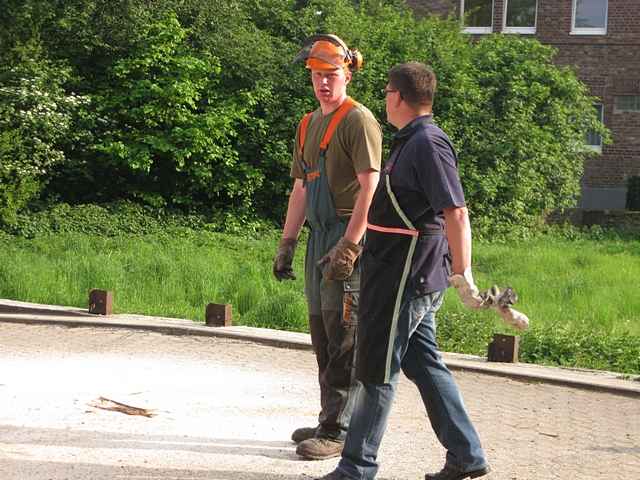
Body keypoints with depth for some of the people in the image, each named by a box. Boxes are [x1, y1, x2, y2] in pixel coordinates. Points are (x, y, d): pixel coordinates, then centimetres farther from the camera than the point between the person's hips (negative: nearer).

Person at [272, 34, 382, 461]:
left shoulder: (357, 120, -9)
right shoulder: (309, 125, 18)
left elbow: (370, 187, -17)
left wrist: (349, 244, -23)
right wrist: (287, 242, 17)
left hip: (348, 237, -9)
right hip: (319, 236, 9)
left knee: (344, 337, -7)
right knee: (322, 334, 13)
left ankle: (338, 431, -4)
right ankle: (329, 421, 23)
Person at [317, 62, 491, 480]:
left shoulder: (428, 144, -17)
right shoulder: (411, 142, 15)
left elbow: (456, 213, -23)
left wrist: (463, 274, -25)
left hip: (406, 277, -10)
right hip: (405, 275, 10)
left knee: (377, 370, -3)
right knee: (423, 363, 14)